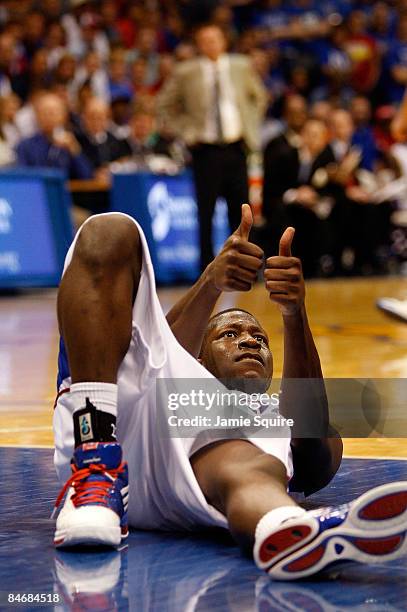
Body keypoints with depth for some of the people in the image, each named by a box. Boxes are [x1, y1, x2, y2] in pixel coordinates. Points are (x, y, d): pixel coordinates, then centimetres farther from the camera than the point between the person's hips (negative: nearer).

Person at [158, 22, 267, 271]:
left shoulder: (241, 67, 4)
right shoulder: (186, 72, -3)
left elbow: (260, 97, 20)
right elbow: (166, 106, 6)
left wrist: (251, 126, 9)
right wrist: (187, 131, -2)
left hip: (235, 148, 2)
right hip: (206, 148, -2)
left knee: (240, 209, 5)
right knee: (206, 212, -1)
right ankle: (208, 266, 6)